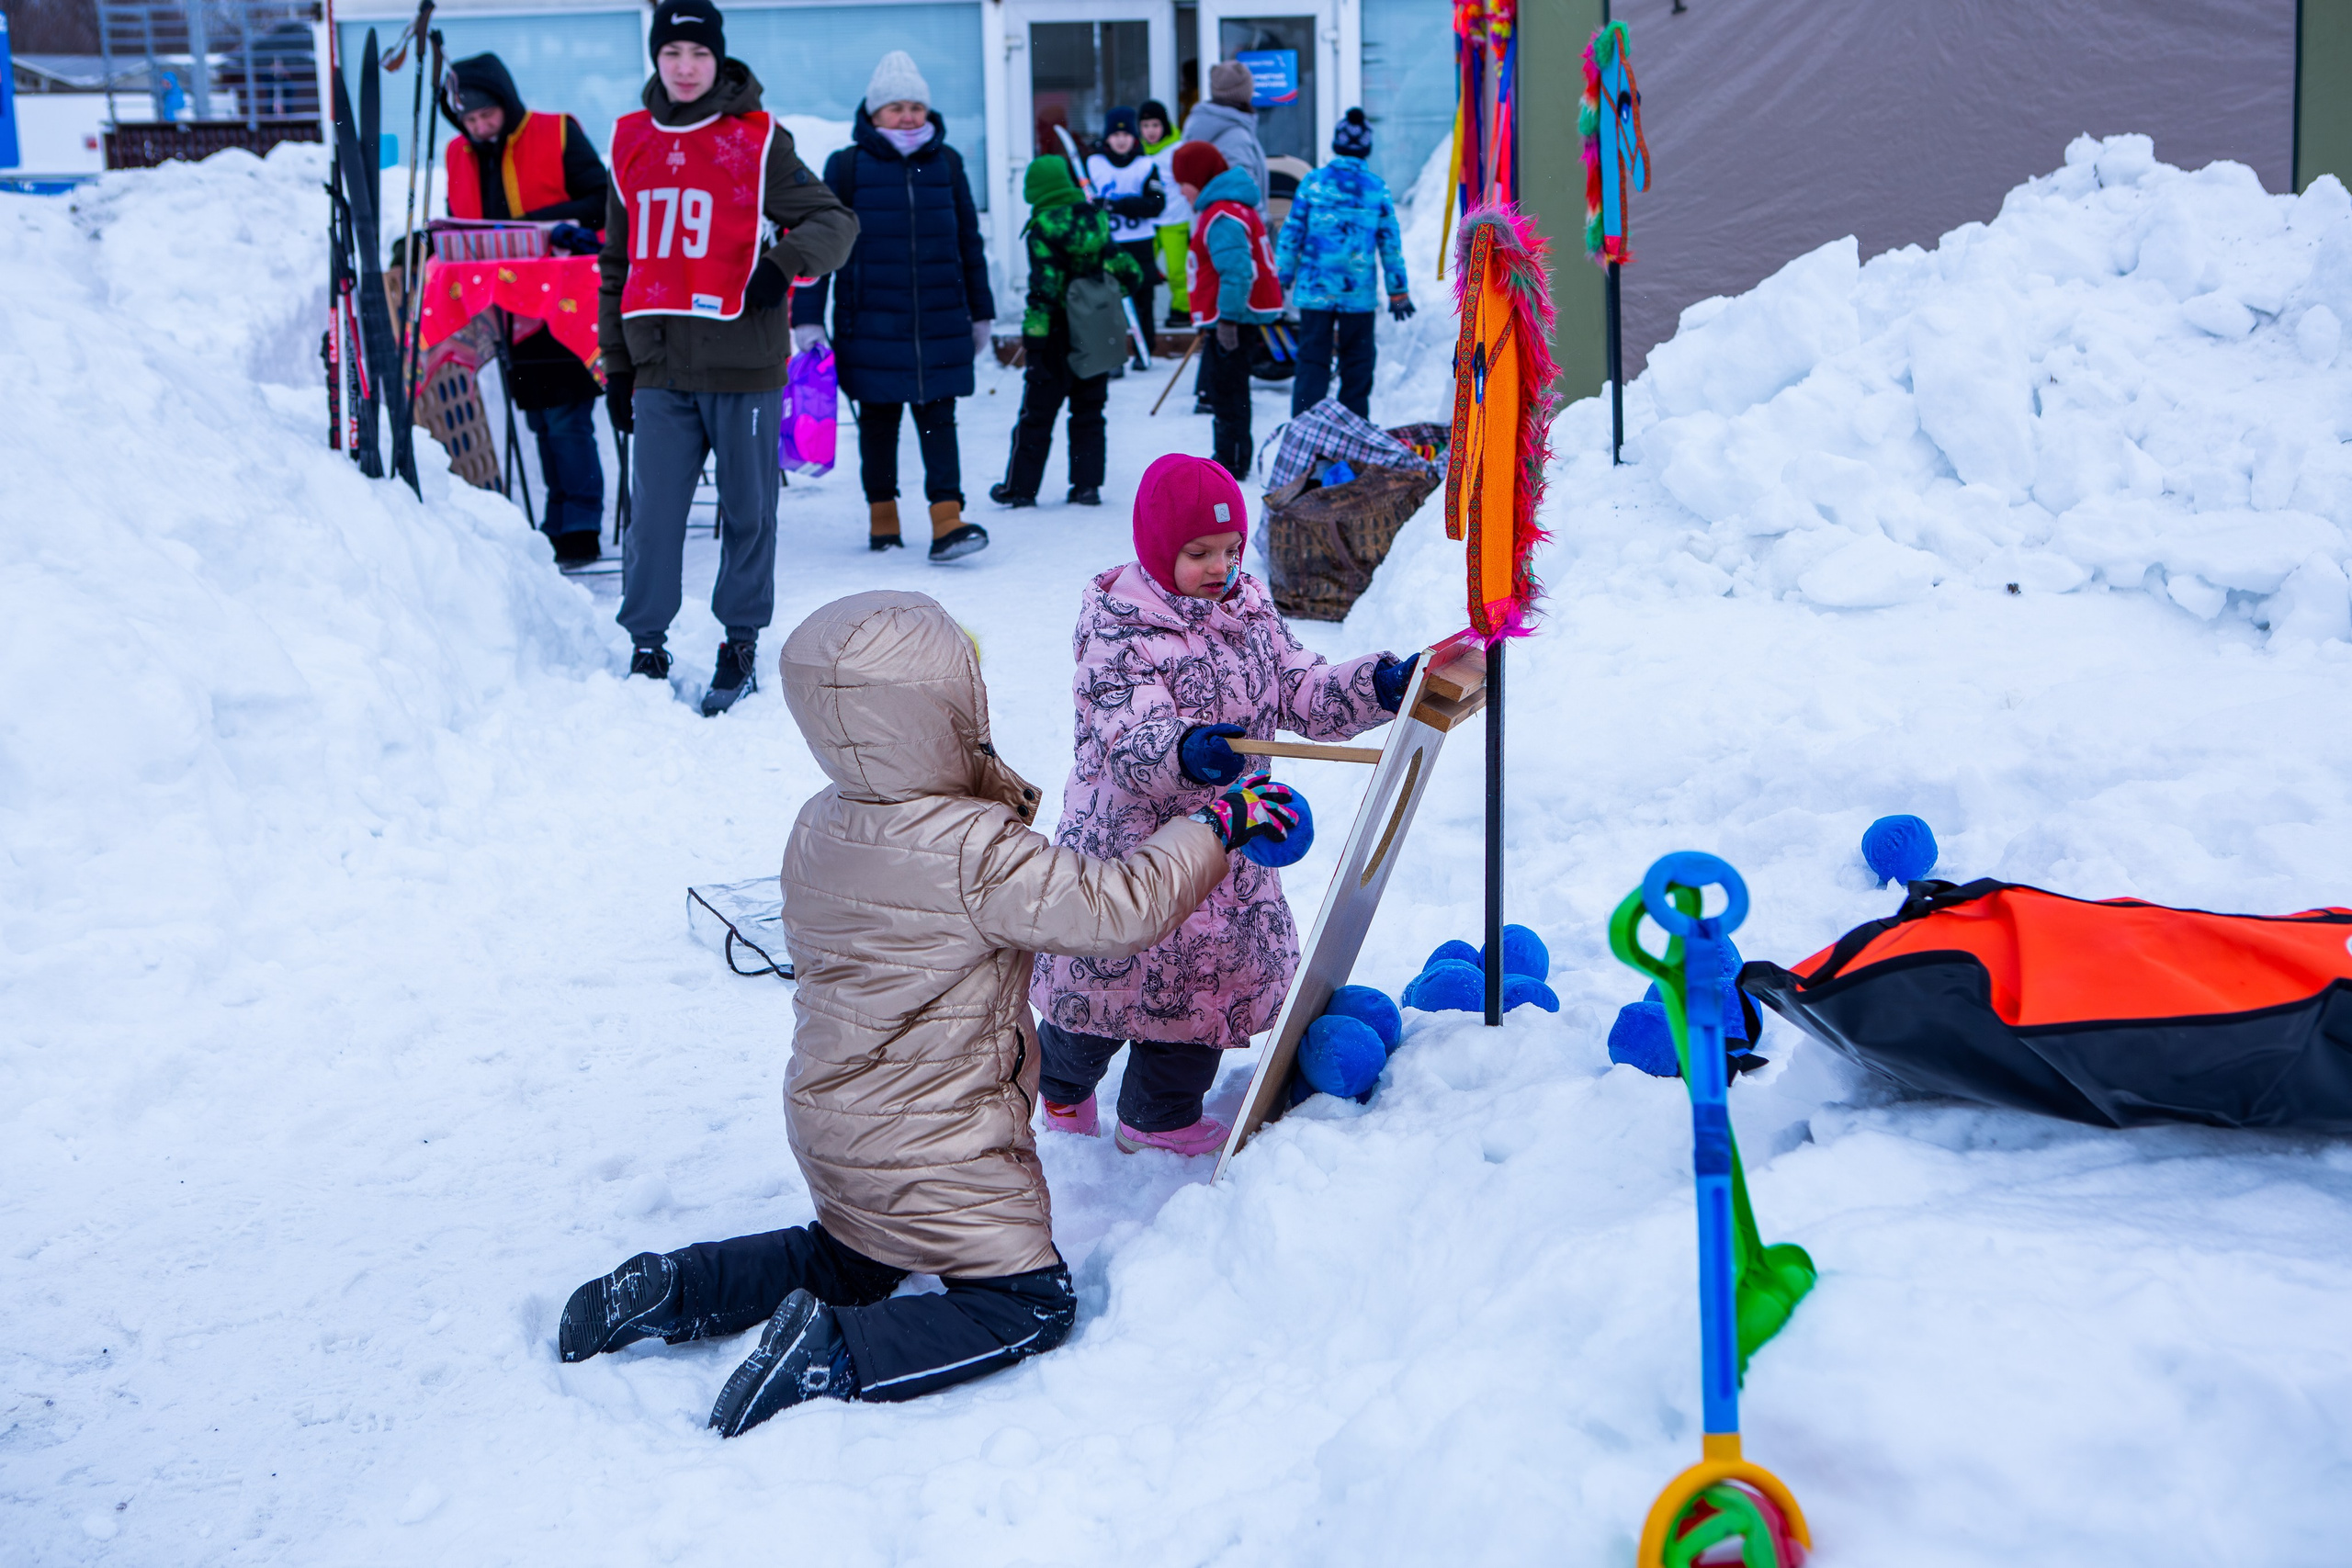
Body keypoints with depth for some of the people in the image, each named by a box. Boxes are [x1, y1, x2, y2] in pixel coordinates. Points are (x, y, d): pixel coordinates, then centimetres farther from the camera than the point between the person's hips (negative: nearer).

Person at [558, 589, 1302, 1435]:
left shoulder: (818, 825, -3)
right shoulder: (979, 852, -28)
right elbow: (1115, 910, -26)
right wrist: (1216, 825, -12)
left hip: (827, 1122, 8)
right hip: (929, 1152, -8)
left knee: (848, 1264, 31)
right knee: (1031, 1303, 4)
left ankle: (671, 1287, 15)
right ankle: (833, 1358, -13)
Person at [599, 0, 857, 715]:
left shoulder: (757, 141, -1)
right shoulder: (632, 143, 11)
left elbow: (835, 219, -1)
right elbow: (618, 261, 17)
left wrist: (786, 260, -22)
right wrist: (616, 362, 15)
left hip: (744, 363, -2)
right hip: (661, 366, 3)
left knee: (747, 510, 7)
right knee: (653, 514, 0)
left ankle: (740, 647, 19)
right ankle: (646, 646, 10)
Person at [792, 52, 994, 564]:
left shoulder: (946, 163, 9)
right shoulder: (847, 166, 0)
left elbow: (969, 242, 16)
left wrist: (982, 311, 18)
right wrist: (808, 318, -4)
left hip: (940, 321, 2)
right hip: (871, 323, -1)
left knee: (938, 416, -4)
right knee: (879, 419, 8)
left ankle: (947, 521, -10)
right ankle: (882, 516, 20)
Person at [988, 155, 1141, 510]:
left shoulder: (1043, 230, -14)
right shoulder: (1097, 221, 5)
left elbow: (1043, 288, -20)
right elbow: (1127, 271, 11)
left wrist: (1033, 334, -17)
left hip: (1060, 335, -5)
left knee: (1037, 413, 5)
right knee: (1089, 413, 13)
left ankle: (1020, 486, 12)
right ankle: (1087, 485, 10)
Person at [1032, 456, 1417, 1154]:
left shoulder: (1249, 611, 5)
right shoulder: (1118, 633, -19)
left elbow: (1299, 690, 6)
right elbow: (1129, 734, -31)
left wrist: (1377, 685, -11)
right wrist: (1184, 749, -52)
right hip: (1129, 843, -7)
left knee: (1215, 967, 12)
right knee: (1115, 969, 4)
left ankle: (1162, 1113, 32)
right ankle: (1062, 1083, 36)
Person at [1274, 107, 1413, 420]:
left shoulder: (1313, 182, -2)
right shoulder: (1378, 188, 1)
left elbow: (1291, 234, -1)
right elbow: (1391, 244, 4)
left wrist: (1282, 278, 8)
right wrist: (1398, 291, 11)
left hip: (1315, 290, 0)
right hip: (1360, 294, 0)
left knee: (1312, 361, 2)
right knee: (1357, 364, 11)